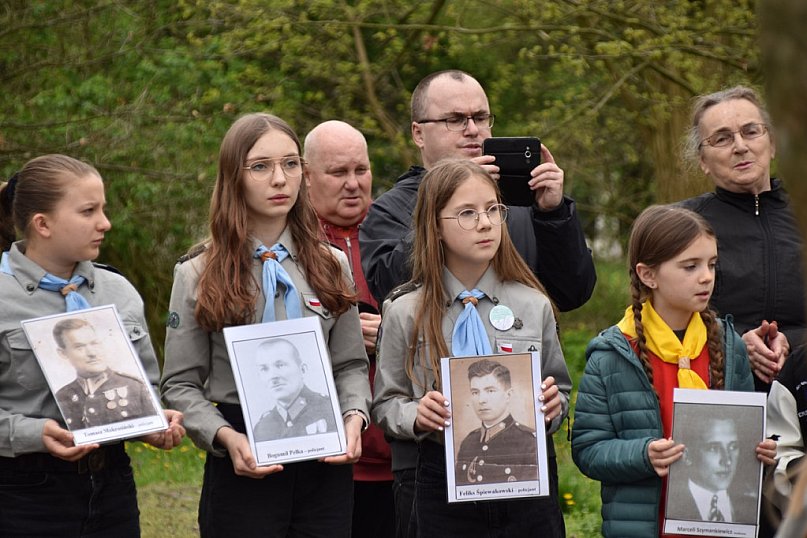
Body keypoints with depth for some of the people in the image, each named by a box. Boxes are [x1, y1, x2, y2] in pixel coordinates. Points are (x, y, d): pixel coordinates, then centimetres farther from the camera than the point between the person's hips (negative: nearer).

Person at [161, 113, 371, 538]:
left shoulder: (331, 266, 9)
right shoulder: (198, 275, -1)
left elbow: (350, 365, 12)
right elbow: (181, 384, -1)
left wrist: (354, 417, -8)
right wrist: (225, 436, -17)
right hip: (244, 467, -3)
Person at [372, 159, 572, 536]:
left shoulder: (534, 306, 4)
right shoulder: (405, 313, 0)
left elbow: (560, 390, 12)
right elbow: (386, 404, 5)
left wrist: (553, 406, -9)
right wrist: (416, 416, -16)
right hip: (444, 485, -1)